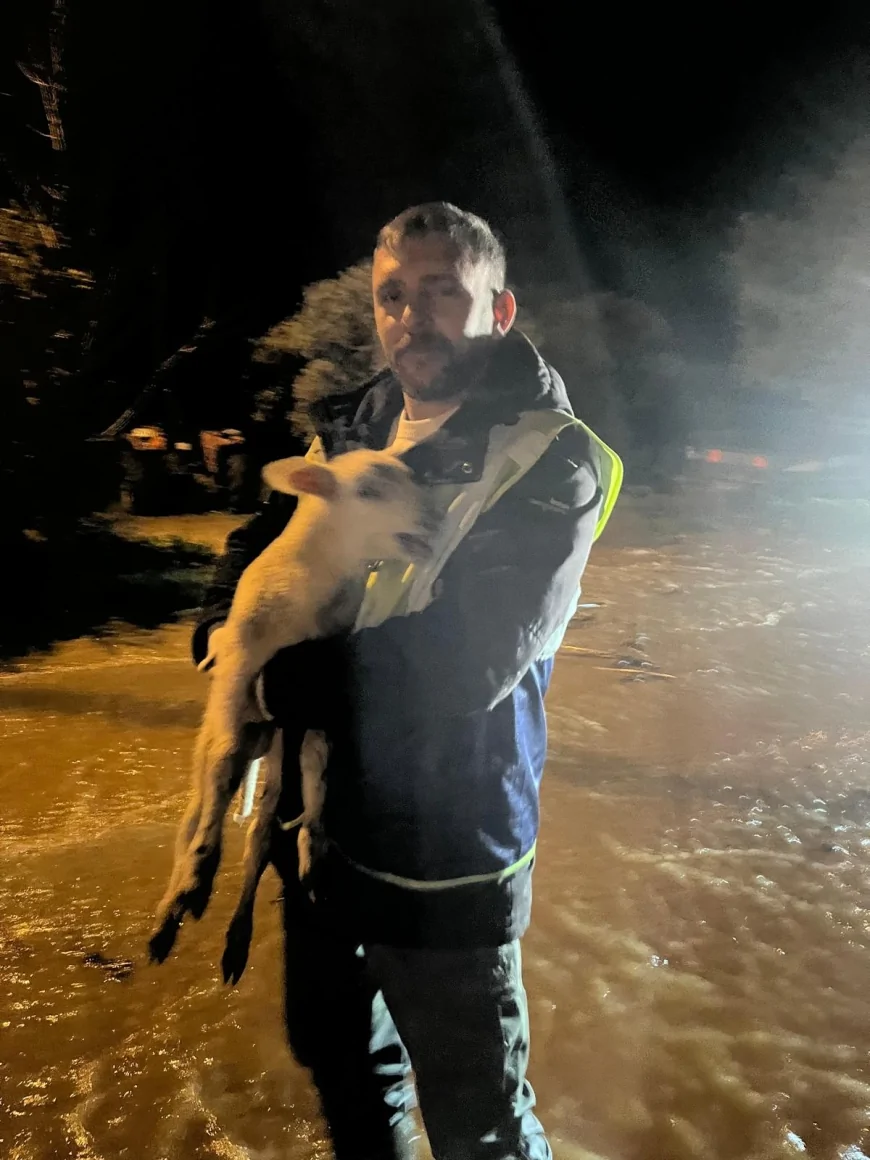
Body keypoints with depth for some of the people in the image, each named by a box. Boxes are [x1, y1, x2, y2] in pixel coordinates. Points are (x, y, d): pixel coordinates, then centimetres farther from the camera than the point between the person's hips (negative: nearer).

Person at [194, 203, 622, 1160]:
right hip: (318, 821, 7)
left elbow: (460, 668, -25)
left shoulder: (551, 461, -16)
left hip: (440, 855, -6)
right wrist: (231, 633, -6)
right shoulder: (349, 431, 3)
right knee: (334, 1053, 29)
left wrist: (274, 675, -15)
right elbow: (252, 551, 15)